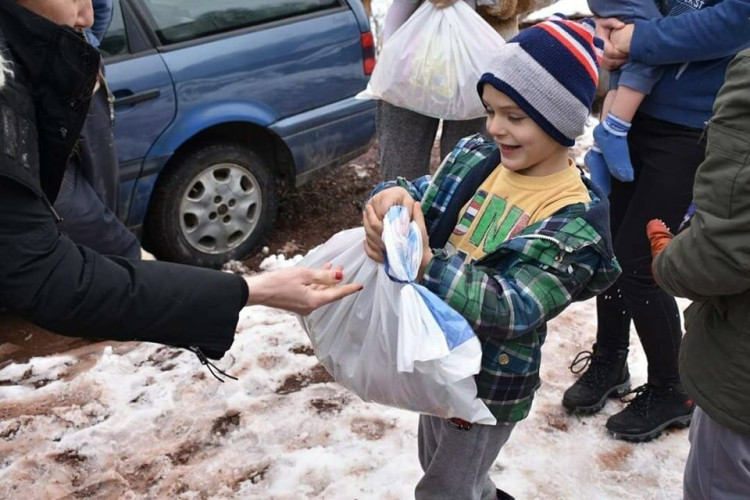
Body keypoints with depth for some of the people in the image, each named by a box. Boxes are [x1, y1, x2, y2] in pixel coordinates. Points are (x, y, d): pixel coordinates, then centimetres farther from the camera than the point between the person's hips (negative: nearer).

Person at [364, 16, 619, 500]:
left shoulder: (574, 221, -24)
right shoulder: (475, 157, -5)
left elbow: (512, 309, -31)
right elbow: (423, 200, -2)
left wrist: (426, 266, -45)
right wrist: (395, 194, -27)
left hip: (490, 382, -7)